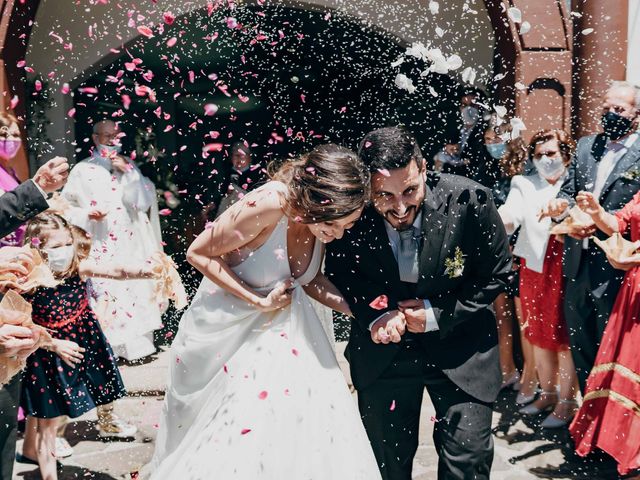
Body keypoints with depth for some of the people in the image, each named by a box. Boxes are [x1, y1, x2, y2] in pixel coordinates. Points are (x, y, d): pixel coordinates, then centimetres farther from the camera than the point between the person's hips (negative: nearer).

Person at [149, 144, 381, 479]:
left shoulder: (324, 218, -11)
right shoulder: (267, 205, -31)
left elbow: (308, 278, 4)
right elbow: (198, 254, -21)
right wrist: (259, 302, -23)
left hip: (281, 326, 6)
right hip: (228, 326, -5)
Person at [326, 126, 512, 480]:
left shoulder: (469, 200, -22)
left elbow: (496, 274, -8)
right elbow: (339, 276, -1)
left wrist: (440, 315, -17)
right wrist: (372, 317, -18)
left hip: (458, 345, -1)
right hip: (383, 350, 2)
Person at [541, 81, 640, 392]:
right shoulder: (586, 146, 11)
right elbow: (569, 190, 11)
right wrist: (560, 205, -10)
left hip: (614, 269, -6)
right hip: (578, 264, 6)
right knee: (580, 346, 16)